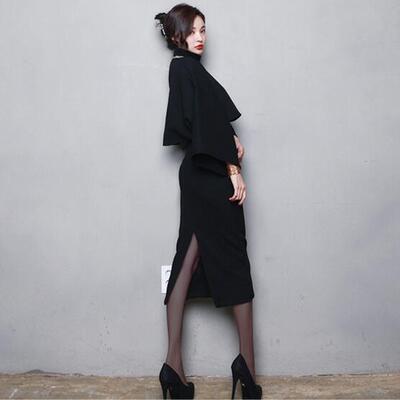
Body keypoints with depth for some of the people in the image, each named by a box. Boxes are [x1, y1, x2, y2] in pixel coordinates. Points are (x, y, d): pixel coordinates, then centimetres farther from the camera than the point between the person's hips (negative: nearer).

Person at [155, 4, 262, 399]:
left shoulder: (184, 69, 17)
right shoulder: (188, 70, -12)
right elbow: (206, 124, -18)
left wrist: (231, 137, 5)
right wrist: (234, 170, -17)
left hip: (197, 174, 9)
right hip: (212, 177, -9)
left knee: (188, 261, 4)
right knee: (234, 263, -2)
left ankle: (174, 365, 7)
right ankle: (246, 364, 7)